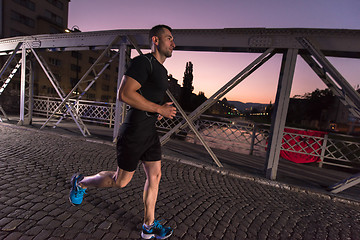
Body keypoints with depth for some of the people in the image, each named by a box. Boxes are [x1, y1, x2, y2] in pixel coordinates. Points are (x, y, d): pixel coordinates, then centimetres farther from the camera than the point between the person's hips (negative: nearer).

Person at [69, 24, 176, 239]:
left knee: (155, 176, 11)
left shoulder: (162, 70, 17)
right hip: (134, 133, -9)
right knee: (121, 181, 9)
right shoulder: (143, 62, -13)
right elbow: (124, 94, -24)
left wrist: (158, 111, 10)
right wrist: (159, 109, -21)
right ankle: (81, 182, 37)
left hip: (150, 131, 9)